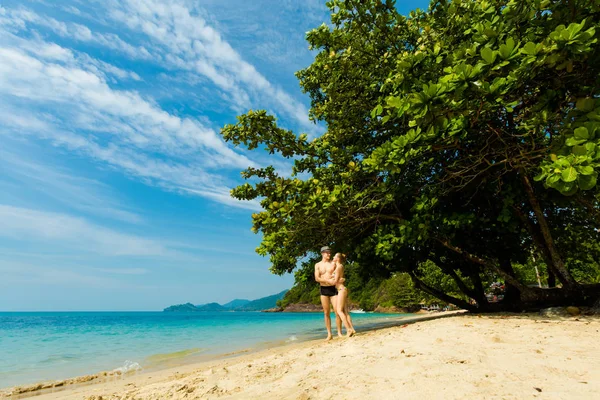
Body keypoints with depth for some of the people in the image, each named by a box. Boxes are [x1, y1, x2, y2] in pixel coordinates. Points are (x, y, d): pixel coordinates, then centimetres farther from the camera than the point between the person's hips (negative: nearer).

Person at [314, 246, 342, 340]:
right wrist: (328, 281, -17)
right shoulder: (317, 265, 5)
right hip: (324, 290, 0)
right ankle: (329, 334, 14)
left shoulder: (333, 263, 5)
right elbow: (317, 278, -5)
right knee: (326, 313, 5)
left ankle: (339, 333, 7)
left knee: (338, 311, -6)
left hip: (333, 289, 0)